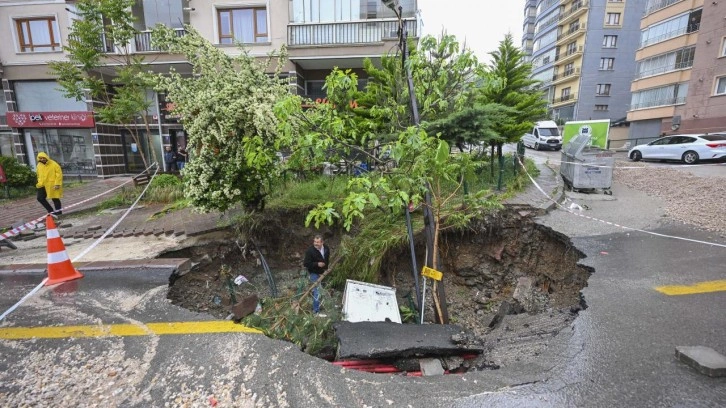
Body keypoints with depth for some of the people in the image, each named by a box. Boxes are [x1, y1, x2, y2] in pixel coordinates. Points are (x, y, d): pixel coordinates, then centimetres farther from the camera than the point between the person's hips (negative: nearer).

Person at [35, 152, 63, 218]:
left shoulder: (54, 164, -11)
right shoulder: (39, 165, 9)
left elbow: (59, 174, -14)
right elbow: (39, 175, 21)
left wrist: (57, 184, -19)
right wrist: (39, 183, 13)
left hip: (52, 185, -7)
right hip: (43, 185, 7)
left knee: (55, 199, 2)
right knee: (40, 198, 4)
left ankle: (58, 211, 16)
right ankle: (51, 210, 16)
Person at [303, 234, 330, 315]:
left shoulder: (326, 248, -6)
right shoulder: (310, 251, -25)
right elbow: (306, 264, -22)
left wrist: (326, 268, 6)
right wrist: (317, 264, -30)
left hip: (322, 272, 6)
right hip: (314, 273, -6)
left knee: (316, 290, 22)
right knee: (317, 292, -7)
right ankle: (316, 311, 4)